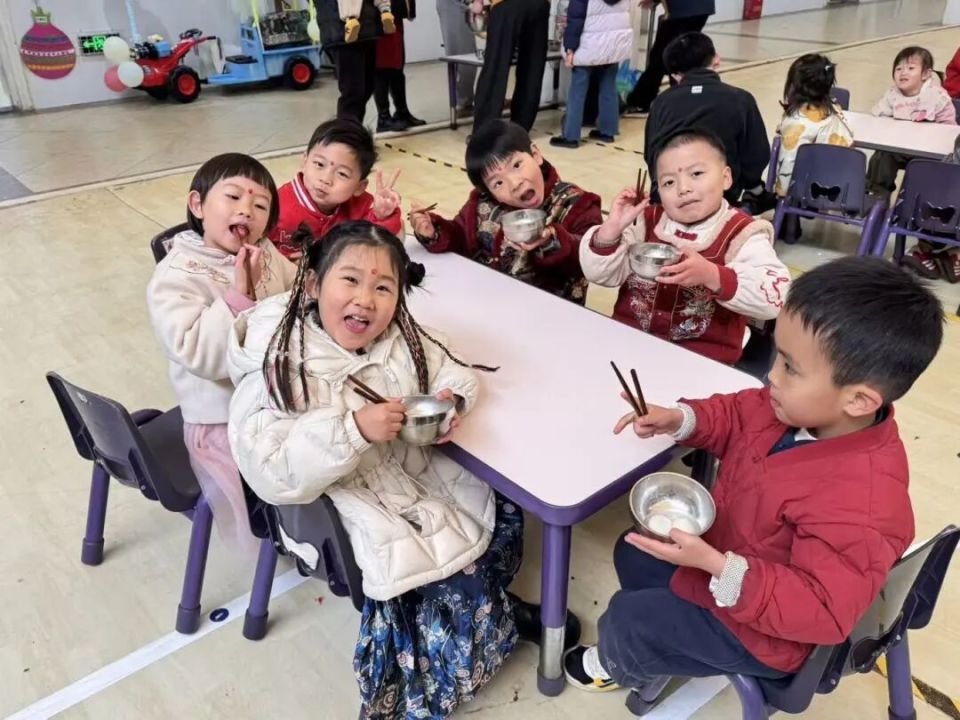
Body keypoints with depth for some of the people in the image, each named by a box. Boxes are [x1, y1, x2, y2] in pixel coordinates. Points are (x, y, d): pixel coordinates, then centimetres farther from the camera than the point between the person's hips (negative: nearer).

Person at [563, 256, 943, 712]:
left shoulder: (861, 505, -41)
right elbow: (737, 415, 5)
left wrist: (716, 567, -42)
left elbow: (822, 613, -35)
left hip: (760, 629, -8)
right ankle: (655, 653, 39)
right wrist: (680, 419, -13)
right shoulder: (800, 409, -15)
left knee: (626, 619, -3)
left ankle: (621, 666, 34)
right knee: (633, 553, 20)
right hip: (724, 554, 9)